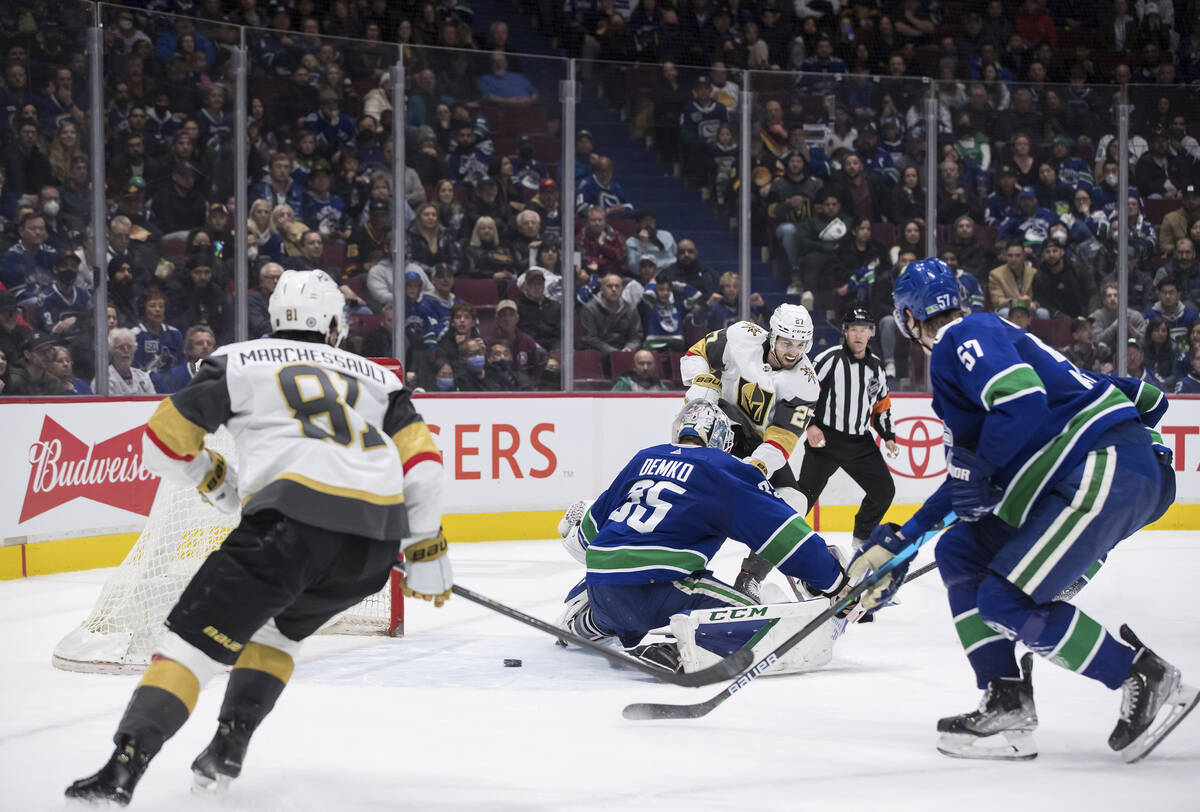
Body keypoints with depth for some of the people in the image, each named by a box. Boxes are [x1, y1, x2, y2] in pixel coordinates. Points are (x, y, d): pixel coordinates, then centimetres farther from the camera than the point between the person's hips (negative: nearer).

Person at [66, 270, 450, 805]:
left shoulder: (241, 360, 19)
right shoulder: (374, 375, 28)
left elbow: (165, 442, 16)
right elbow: (420, 458, 16)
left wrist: (214, 480, 35)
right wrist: (426, 552, 21)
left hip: (295, 516, -4)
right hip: (379, 536, 4)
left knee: (198, 636, -2)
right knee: (276, 626, 30)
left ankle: (124, 766, -17)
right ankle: (227, 749, 20)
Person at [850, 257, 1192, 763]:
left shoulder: (965, 338, -4)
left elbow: (1023, 400, -24)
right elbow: (969, 482, 29)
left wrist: (980, 467, -9)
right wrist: (898, 547, 29)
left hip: (1111, 469, -10)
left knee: (1007, 600, -15)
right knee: (959, 552, 12)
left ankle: (1149, 679, -4)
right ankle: (1007, 707, 6)